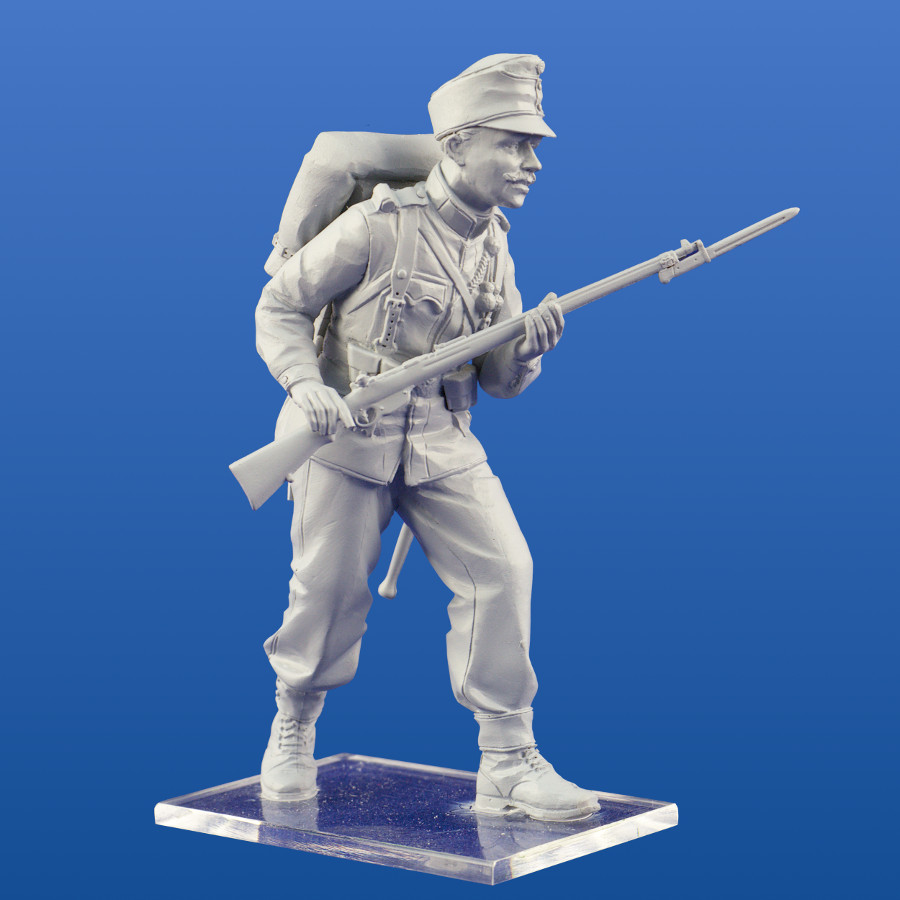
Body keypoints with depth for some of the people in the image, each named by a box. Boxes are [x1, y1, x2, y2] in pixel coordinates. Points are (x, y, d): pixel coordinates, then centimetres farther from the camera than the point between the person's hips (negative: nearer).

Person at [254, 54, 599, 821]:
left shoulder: (493, 250, 4)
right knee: (329, 590, 2)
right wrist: (306, 384, -25)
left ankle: (508, 764, -3)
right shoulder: (378, 226, -14)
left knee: (502, 570, -10)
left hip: (443, 442, 5)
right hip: (347, 436, -5)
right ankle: (293, 731, 30)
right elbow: (279, 308, -8)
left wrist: (530, 348, -16)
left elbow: (499, 380, 7)